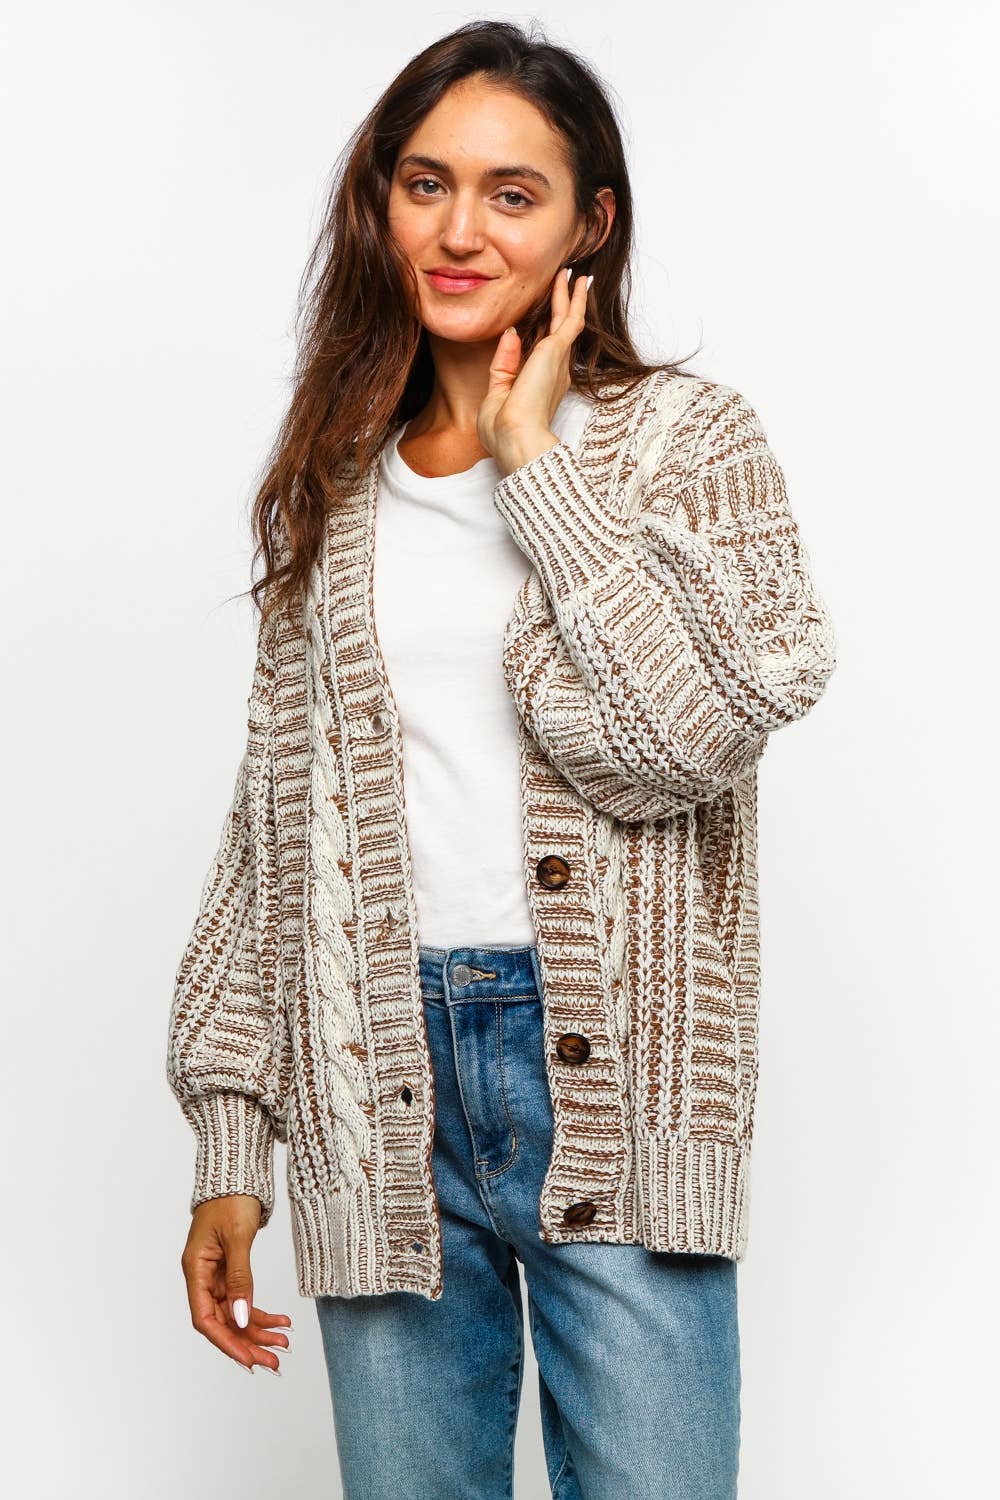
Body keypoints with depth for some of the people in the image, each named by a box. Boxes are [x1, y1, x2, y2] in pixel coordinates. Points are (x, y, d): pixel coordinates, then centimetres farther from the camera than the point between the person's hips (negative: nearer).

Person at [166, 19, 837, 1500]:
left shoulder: (688, 438, 1)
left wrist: (536, 462, -8)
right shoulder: (334, 486, 11)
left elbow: (689, 735, -15)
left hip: (611, 1084, -3)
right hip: (382, 1094, 3)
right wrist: (229, 1142, 8)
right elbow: (275, 817, 11)